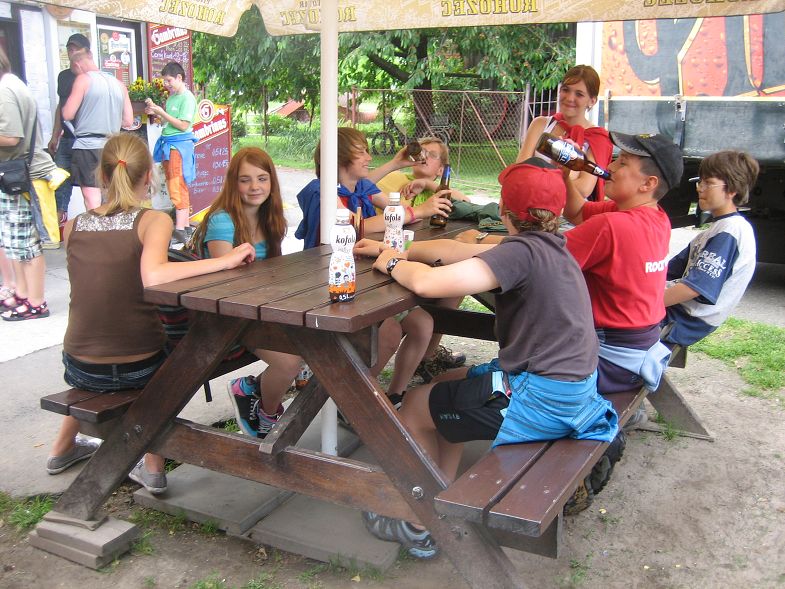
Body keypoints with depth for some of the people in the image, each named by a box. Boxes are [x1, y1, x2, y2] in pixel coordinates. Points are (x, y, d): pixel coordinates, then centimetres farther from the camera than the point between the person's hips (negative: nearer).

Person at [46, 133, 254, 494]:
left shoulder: (74, 226, -1)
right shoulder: (154, 221, -13)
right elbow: (153, 277, -32)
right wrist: (227, 260, -26)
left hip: (81, 369, 3)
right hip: (139, 368, -3)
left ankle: (64, 447, 53)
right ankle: (153, 467, 31)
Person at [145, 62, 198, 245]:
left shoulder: (187, 98, -10)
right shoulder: (171, 97, 15)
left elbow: (183, 125, -16)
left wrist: (161, 112, -14)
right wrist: (155, 111, 3)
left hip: (180, 145, -9)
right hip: (167, 144, 9)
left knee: (178, 187, -12)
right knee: (176, 187, 11)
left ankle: (180, 231, -13)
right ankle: (186, 226, 17)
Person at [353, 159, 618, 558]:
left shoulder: (522, 252, -20)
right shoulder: (550, 246, 7)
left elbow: (426, 282, -29)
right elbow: (453, 252, 11)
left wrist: (394, 264, -8)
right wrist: (393, 251, 13)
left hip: (542, 400, -9)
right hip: (572, 387, 9)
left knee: (415, 405, 9)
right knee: (449, 383, 26)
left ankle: (421, 527, 23)